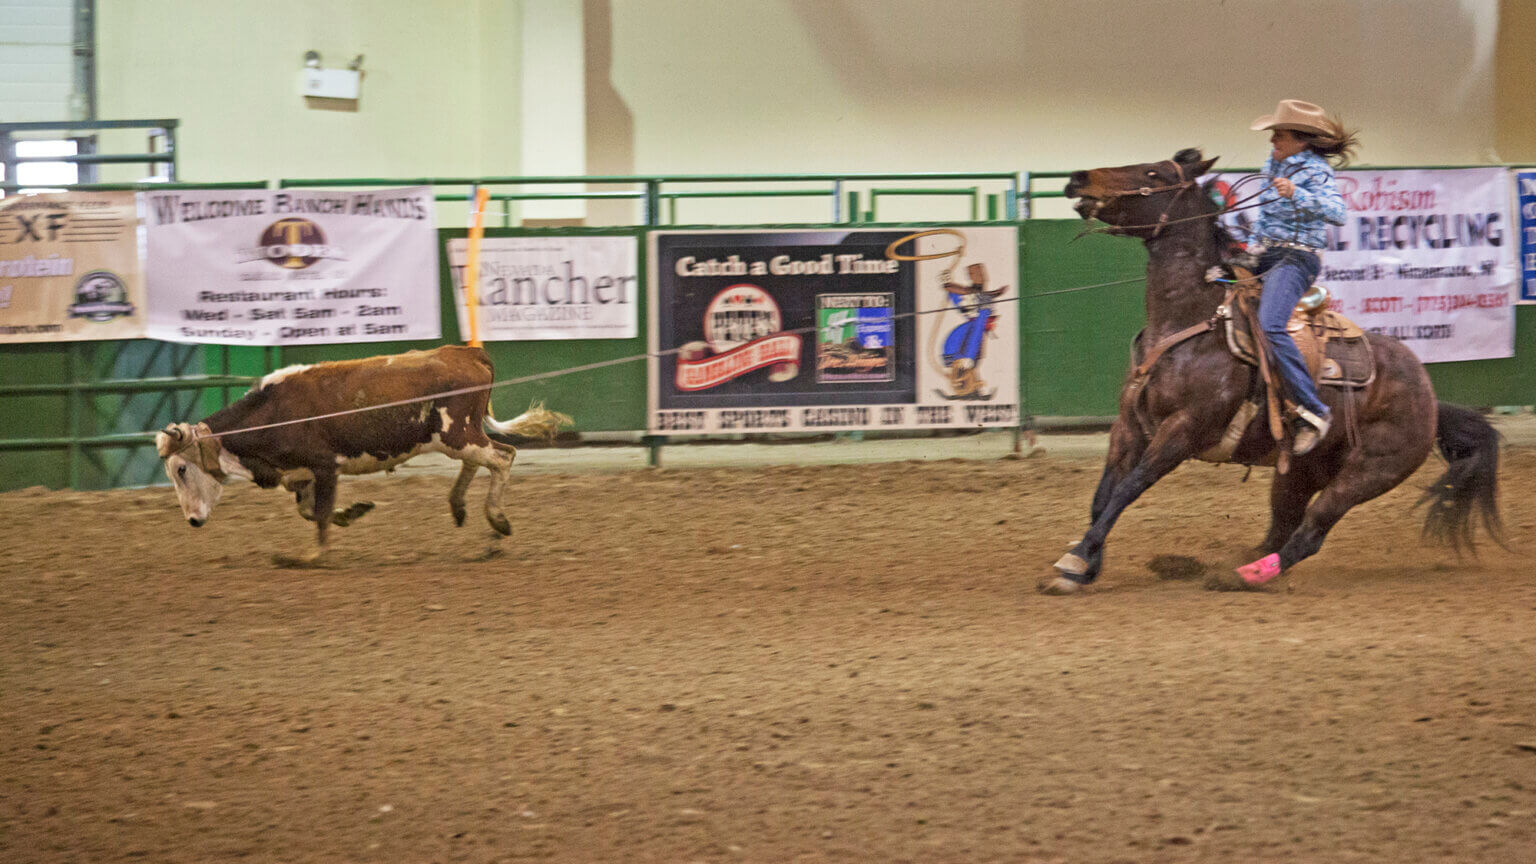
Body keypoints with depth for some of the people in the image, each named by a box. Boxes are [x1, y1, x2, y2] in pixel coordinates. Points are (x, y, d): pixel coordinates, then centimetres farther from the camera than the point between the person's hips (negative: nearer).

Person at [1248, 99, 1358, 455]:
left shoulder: (1315, 170, -11)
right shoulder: (1274, 163, 14)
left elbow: (1336, 211, -28)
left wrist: (1296, 194, -39)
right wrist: (1251, 247, 22)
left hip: (1295, 259, -10)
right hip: (1264, 256, 10)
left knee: (1269, 326, -31)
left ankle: (1313, 411, -29)